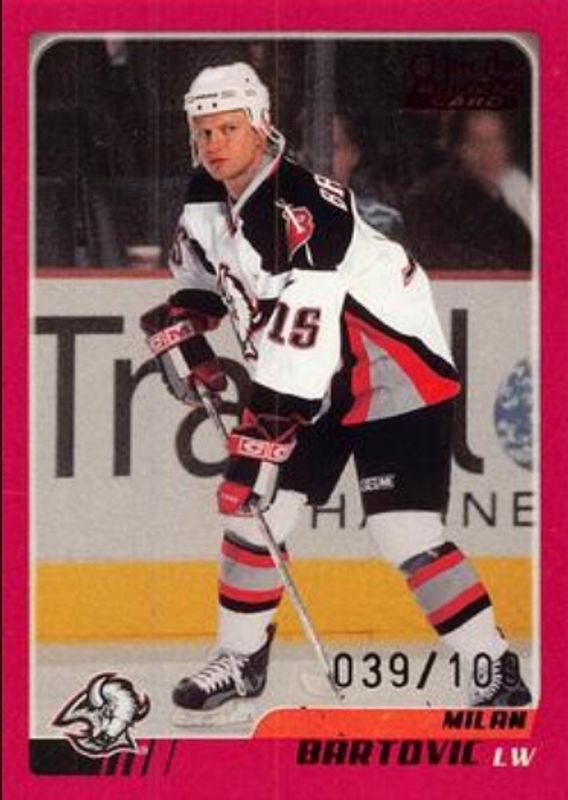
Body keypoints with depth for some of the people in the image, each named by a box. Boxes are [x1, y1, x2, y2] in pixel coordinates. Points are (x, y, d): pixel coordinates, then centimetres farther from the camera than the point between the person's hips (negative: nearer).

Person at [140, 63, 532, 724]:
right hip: (311, 382, 9)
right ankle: (241, 660, 23)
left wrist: (264, 436, -34)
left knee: (406, 535, -17)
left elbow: (296, 335, -34)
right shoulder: (207, 198, -1)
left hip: (399, 377, -9)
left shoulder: (302, 212, -30)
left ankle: (499, 674, -10)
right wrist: (182, 324, 1)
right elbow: (202, 271, 21)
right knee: (249, 508, 5)